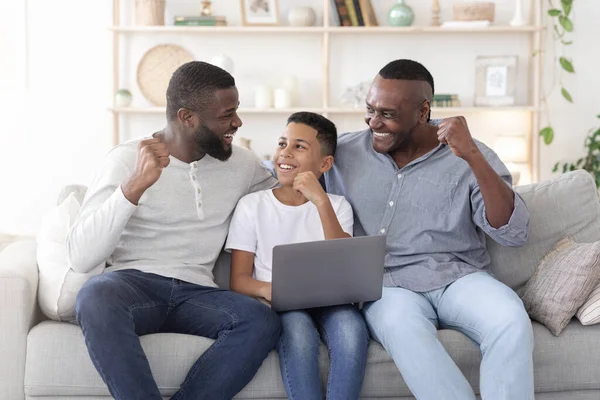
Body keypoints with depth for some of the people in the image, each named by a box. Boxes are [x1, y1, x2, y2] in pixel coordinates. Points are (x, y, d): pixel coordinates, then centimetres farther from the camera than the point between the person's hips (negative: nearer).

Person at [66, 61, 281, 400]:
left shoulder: (242, 164, 10)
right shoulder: (128, 159, -3)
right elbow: (81, 259, -15)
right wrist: (135, 185, -27)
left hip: (196, 292, 4)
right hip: (133, 283, -3)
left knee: (263, 322, -29)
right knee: (96, 297, -39)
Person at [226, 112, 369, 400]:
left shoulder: (337, 206, 10)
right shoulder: (252, 205, 8)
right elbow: (239, 279, 3)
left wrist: (321, 201, -17)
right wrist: (266, 289, -21)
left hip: (328, 299, 1)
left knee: (351, 329, -34)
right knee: (298, 331, -36)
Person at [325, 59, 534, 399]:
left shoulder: (469, 157, 1)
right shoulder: (342, 153, 7)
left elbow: (515, 234, -10)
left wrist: (473, 157, -19)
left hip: (459, 278, 0)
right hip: (386, 285, 0)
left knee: (511, 320, -33)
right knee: (403, 325, -37)